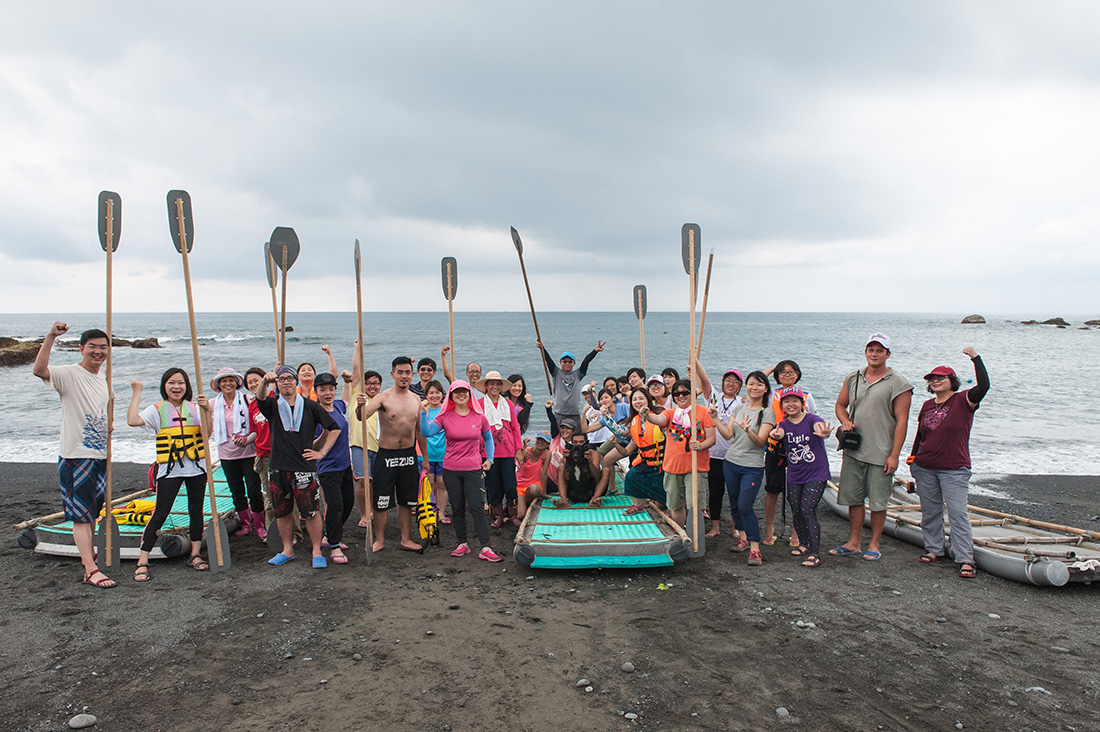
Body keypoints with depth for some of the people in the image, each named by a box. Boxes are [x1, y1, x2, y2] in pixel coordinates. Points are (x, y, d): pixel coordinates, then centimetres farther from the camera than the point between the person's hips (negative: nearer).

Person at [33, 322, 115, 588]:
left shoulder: (103, 377, 12)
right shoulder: (69, 374, -11)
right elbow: (39, 370, -33)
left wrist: (108, 423, 7)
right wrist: (51, 336, -41)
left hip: (100, 454, 7)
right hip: (76, 456, -7)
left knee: (92, 510, 19)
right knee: (81, 514, -4)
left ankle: (88, 554, 35)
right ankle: (91, 570, -3)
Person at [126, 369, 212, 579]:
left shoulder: (194, 408, 9)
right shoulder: (157, 410, 3)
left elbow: (207, 433, -2)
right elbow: (133, 420, -16)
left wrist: (206, 411, -14)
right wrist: (137, 392, -8)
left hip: (196, 467, 3)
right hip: (169, 469, -3)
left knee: (196, 511, 9)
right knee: (160, 513, -6)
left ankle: (195, 555, 22)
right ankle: (142, 562, -1)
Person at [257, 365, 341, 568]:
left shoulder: (310, 406, 4)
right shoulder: (273, 405, 7)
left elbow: (334, 428, 9)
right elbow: (260, 399, -18)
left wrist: (322, 452, 3)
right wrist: (265, 382, -39)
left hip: (304, 468, -2)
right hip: (278, 468, 2)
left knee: (311, 512, -2)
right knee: (282, 512, 12)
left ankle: (317, 551, 9)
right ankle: (287, 550, 27)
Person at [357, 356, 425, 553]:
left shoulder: (416, 399, 7)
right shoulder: (384, 397, -10)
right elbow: (363, 417, -26)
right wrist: (361, 406, -48)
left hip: (409, 455, 5)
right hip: (386, 455, -4)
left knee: (407, 500, 12)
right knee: (381, 502, 2)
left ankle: (405, 540, 25)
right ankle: (379, 540, 18)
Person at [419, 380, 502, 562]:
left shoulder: (479, 417, 2)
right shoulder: (445, 417, 0)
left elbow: (488, 438, 17)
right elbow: (427, 431, -14)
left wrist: (489, 459, 8)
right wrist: (424, 413, -24)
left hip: (473, 469, -1)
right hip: (451, 470, 1)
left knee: (477, 508, -6)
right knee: (457, 508, 10)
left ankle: (485, 548, -3)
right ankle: (462, 544, 23)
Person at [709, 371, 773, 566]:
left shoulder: (767, 413, -6)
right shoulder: (738, 407, 7)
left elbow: (761, 442, -17)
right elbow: (728, 435, 1)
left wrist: (748, 430, -35)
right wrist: (715, 418, -9)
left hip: (753, 467, -5)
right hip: (731, 462, 5)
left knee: (745, 505, -13)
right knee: (735, 504, 12)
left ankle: (755, 548, -5)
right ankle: (743, 537, 30)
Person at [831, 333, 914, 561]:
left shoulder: (898, 384, -5)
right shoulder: (853, 378, 10)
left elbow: (901, 421, -8)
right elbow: (840, 405, 22)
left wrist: (894, 455, -13)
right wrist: (845, 421, -1)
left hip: (881, 454, -4)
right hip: (853, 451, 4)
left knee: (878, 502, 3)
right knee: (853, 498, 10)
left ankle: (874, 545, 16)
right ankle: (853, 542, 22)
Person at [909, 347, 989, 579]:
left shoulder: (963, 401, -4)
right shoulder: (927, 405, 11)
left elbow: (984, 386, -23)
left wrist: (975, 358, -20)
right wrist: (913, 461, 18)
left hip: (954, 469, -5)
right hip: (925, 468, 5)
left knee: (958, 512, -7)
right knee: (930, 510, 11)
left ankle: (965, 559, -3)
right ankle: (933, 549, 24)